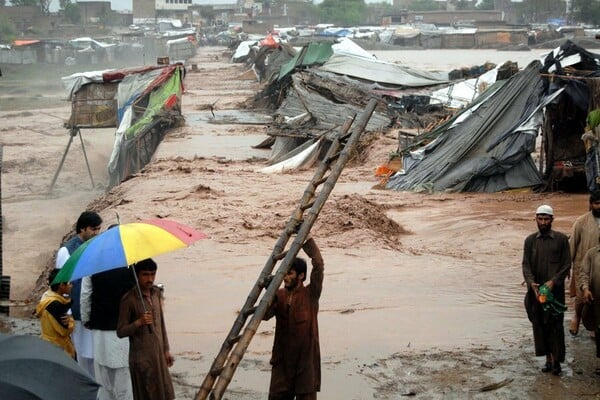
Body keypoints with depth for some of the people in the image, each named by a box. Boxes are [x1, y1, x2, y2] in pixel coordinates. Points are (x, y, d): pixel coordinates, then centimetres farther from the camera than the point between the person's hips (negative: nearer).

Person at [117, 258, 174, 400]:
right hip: (142, 357, -6)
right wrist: (138, 322, -28)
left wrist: (166, 349, 17)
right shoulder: (129, 299, -14)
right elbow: (120, 332, -12)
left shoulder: (156, 292, 6)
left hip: (158, 354, 7)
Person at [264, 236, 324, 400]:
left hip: (306, 357, -4)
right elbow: (265, 315, -10)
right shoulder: (279, 295, 5)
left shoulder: (310, 294, -6)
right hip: (282, 358, 4)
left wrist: (306, 237, -18)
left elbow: (319, 265, -17)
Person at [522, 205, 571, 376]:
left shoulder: (561, 239, 1)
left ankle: (557, 360, 5)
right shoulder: (530, 240, 7)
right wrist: (532, 283, -14)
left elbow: (567, 264, -1)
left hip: (555, 289, -3)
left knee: (555, 324, -4)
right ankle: (548, 359, 14)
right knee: (539, 324, 4)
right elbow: (526, 265, 3)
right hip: (536, 290, 3)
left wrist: (553, 281, -14)